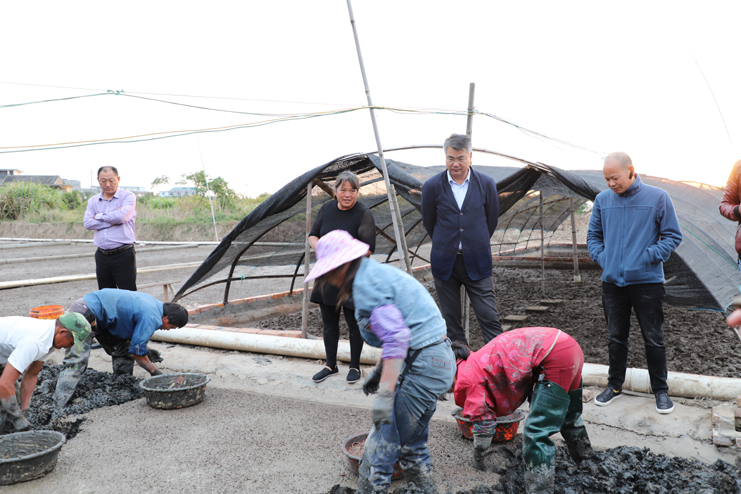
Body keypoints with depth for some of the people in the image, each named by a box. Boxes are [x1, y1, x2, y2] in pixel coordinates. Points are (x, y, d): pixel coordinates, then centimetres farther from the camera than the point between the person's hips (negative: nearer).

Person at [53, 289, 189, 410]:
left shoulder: (154, 304, 9)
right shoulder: (151, 318, -20)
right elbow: (136, 352, -16)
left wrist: (146, 351, 18)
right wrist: (154, 371, -5)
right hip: (85, 314, -11)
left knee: (124, 349, 12)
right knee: (77, 360, -19)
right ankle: (57, 408, -24)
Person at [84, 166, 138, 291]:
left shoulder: (128, 196, -1)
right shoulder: (93, 201, 13)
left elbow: (121, 216, -19)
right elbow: (88, 223, -3)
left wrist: (99, 216, -3)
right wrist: (113, 221, -10)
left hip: (123, 254, -5)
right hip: (102, 256, 5)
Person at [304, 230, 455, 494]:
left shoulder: (366, 284, -15)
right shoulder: (379, 272, 15)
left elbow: (396, 338, -25)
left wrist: (385, 395, -27)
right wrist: (379, 370, 24)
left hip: (422, 367, -10)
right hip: (440, 361, 11)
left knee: (381, 444, -1)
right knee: (411, 441, 24)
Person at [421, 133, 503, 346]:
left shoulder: (486, 184, -1)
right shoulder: (432, 186, -3)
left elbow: (492, 219, 12)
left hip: (477, 263, 0)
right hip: (445, 263, 1)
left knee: (489, 319, -2)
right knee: (450, 321, 9)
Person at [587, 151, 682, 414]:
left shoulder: (658, 197, -6)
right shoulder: (602, 199, 2)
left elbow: (673, 236, 0)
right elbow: (593, 235, 13)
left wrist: (649, 257, -12)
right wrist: (602, 258, -1)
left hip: (647, 281, -2)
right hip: (612, 282, 3)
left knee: (654, 339, 7)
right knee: (616, 337, 15)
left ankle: (660, 390, 23)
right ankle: (615, 385, 29)